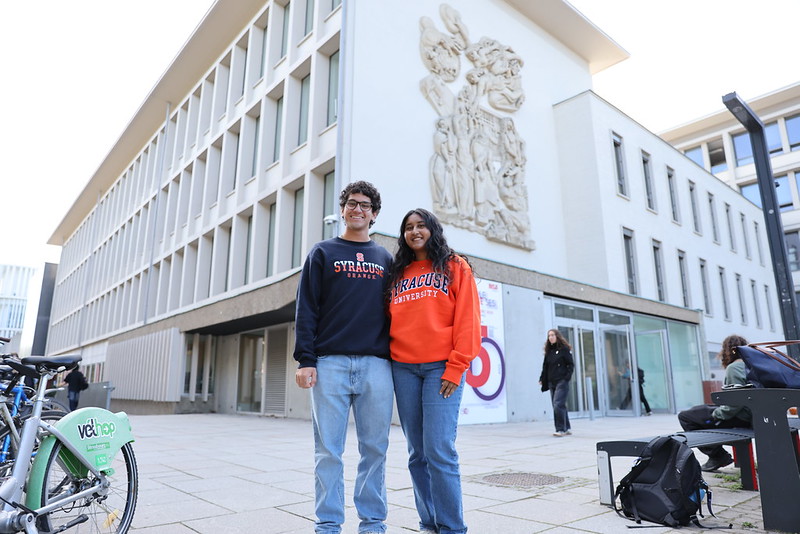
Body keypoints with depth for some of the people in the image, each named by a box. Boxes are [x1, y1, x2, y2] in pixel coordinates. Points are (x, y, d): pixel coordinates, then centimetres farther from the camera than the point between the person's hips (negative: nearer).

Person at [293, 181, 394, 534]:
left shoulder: (386, 259, 17)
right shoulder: (323, 253, 12)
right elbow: (306, 310, 4)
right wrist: (305, 360, -6)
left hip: (376, 365, 2)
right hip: (331, 362, -1)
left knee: (375, 448, 5)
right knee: (328, 450, 2)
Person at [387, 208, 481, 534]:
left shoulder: (455, 267, 7)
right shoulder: (398, 274, 19)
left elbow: (467, 319, -2)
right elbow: (390, 321, 18)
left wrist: (456, 367, -11)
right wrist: (386, 360, 6)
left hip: (441, 367, -4)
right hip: (403, 368, 4)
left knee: (439, 451, -9)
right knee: (417, 453, 7)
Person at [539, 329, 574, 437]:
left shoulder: (564, 349, -1)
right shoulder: (549, 351, 15)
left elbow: (571, 364, -4)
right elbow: (545, 366, 16)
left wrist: (567, 377, -15)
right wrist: (542, 379, 8)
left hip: (561, 382, -6)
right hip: (552, 382, 6)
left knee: (558, 405, -14)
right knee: (560, 406, 8)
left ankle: (561, 429, -10)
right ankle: (567, 428, 17)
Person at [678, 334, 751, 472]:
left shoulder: (733, 367, -16)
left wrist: (716, 414, -13)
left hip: (739, 417, -10)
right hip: (749, 415, 10)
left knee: (685, 416, -5)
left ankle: (718, 456, 2)